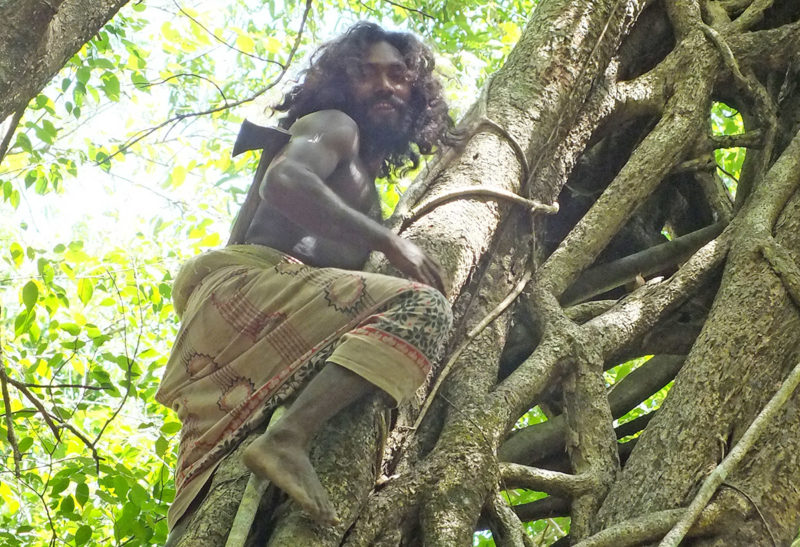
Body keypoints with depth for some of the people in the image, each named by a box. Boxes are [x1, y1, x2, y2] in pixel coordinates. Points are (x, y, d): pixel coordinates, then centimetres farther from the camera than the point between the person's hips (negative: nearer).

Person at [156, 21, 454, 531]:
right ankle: (288, 441, -39)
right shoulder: (334, 126, 6)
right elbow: (283, 180, -17)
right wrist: (388, 239, -18)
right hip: (246, 284, -10)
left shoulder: (365, 176, 34)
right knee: (422, 307, -25)